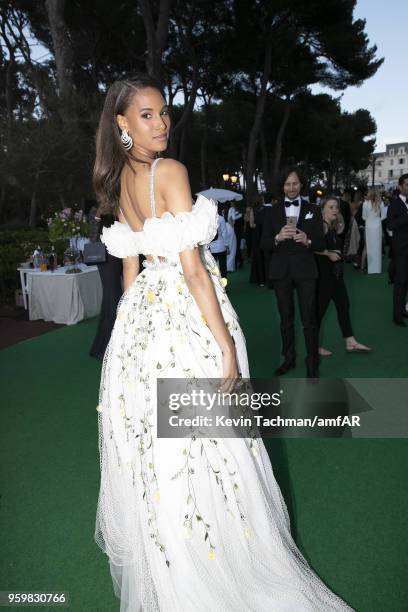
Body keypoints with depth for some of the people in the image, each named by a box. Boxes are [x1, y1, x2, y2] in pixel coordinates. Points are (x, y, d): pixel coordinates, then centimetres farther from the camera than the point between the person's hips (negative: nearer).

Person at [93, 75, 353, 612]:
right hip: (185, 318, -8)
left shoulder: (119, 181, 11)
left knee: (154, 447, 19)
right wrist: (226, 344, -16)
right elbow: (192, 269, -19)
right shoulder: (170, 172, -14)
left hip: (141, 315, 8)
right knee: (202, 448, 5)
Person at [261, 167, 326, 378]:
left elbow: (321, 244, 1)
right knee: (286, 319, 13)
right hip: (281, 271, 2)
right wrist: (277, 238, -19)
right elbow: (263, 244, 1)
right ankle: (289, 358, 28)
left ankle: (312, 362, 12)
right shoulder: (273, 212, 5)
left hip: (305, 271, -1)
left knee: (309, 319, -1)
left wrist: (308, 240, -20)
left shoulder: (313, 210, 4)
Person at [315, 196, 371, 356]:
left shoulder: (334, 227, 12)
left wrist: (340, 229, 4)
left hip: (335, 273, 9)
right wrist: (328, 253, -21)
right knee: (320, 308, -1)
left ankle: (350, 342, 20)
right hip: (323, 273, -9)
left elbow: (337, 248, 10)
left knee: (344, 305, 11)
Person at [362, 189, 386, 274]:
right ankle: (377, 268, 16)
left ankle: (371, 268, 11)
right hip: (378, 226, 2)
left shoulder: (366, 203, -9)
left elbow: (364, 217, -2)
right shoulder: (380, 203, -4)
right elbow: (384, 216, 0)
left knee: (370, 247, 6)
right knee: (378, 247, 10)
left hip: (369, 226, -2)